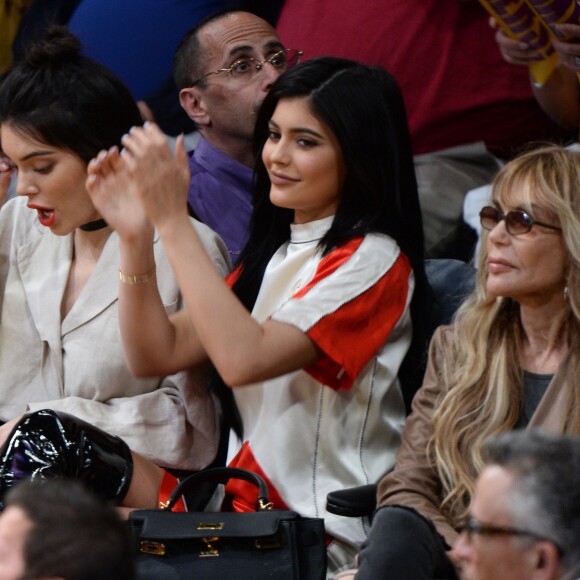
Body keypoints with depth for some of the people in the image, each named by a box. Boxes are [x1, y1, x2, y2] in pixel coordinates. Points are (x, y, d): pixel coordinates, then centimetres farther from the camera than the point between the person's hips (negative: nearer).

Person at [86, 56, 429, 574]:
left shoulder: (370, 261, -10)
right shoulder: (276, 251, 16)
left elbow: (243, 360, -24)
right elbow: (158, 354, 10)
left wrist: (173, 221, -21)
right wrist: (135, 235, -3)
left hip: (321, 528, -8)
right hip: (248, 501, 8)